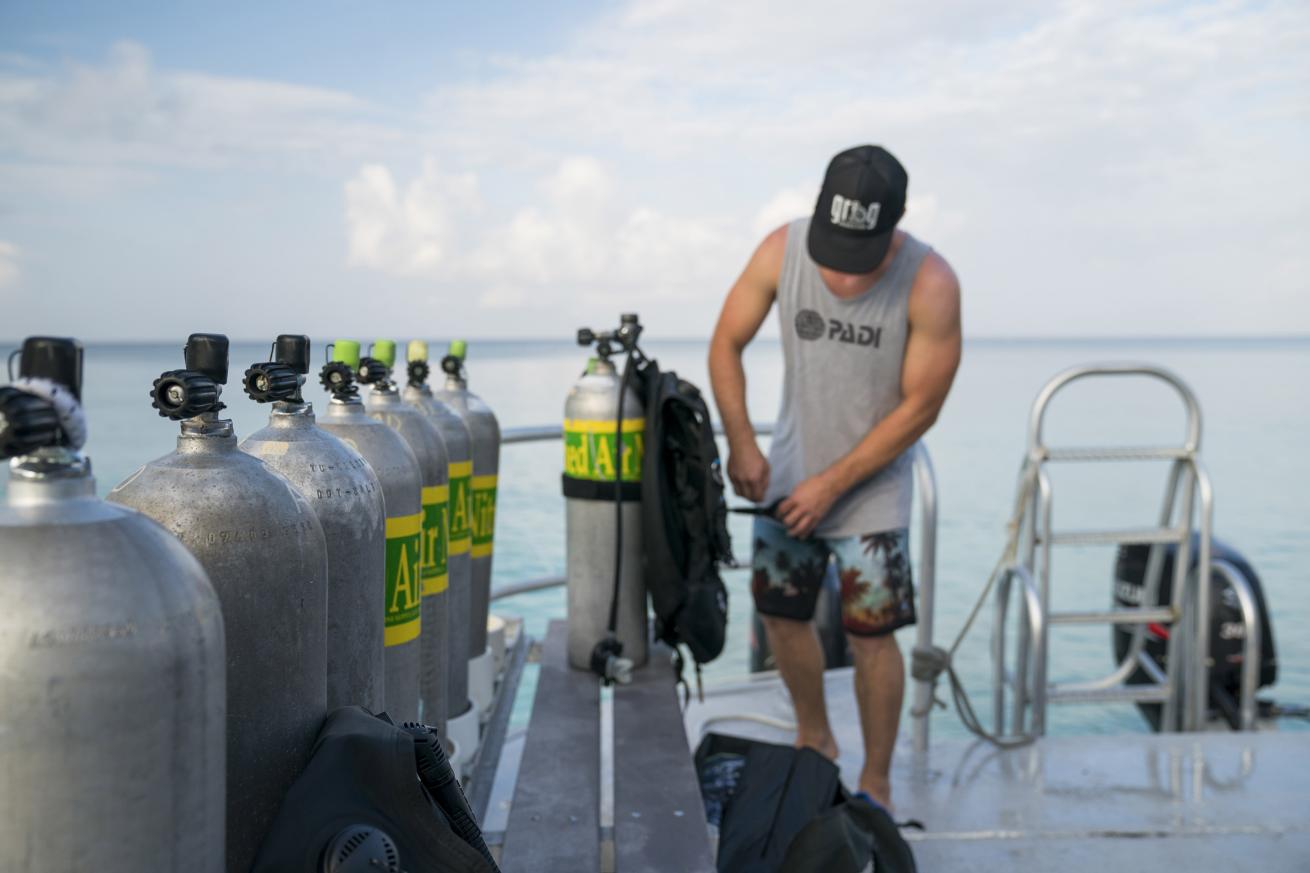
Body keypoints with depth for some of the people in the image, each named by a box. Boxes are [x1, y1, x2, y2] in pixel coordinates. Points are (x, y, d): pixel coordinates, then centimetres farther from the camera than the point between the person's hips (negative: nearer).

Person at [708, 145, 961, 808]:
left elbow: (919, 406, -17)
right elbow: (727, 343, -3)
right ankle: (814, 741, 36)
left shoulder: (931, 285, -22)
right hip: (788, 469, 4)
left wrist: (832, 485, -15)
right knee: (780, 612, 11)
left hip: (873, 485, -3)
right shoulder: (781, 251, -15)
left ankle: (875, 783, 17)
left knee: (870, 632, -2)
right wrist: (741, 445, -12)